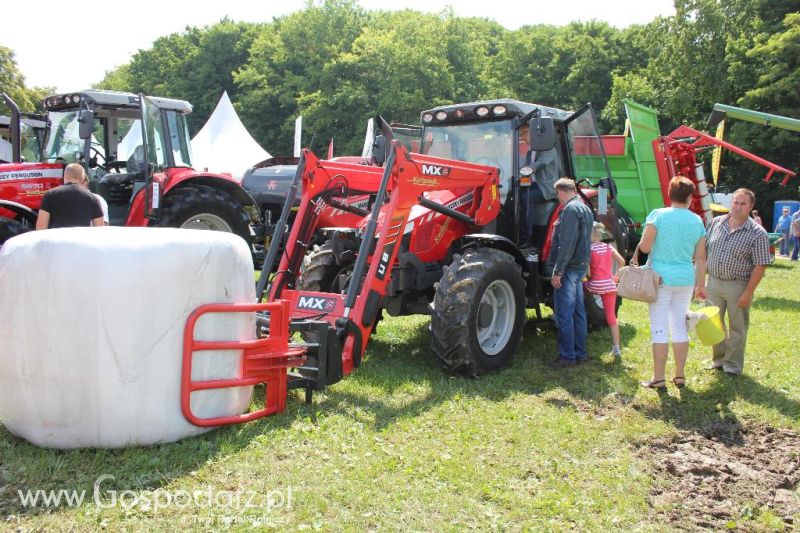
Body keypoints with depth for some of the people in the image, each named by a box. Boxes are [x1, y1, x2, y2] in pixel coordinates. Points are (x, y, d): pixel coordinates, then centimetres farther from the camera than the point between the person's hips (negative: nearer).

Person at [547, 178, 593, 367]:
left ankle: (567, 356, -1)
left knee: (564, 314, -4)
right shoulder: (585, 209, 16)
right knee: (578, 312, 13)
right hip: (580, 266, 10)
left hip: (569, 268, -10)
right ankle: (579, 353, 19)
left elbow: (567, 244, -22)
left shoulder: (570, 209, -15)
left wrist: (558, 271, -21)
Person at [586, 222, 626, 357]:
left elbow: (588, 272, -13)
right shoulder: (609, 247, 8)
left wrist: (589, 277, 6)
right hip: (610, 285, 5)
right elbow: (622, 261, 5)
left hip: (595, 285, -5)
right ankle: (616, 348, 3)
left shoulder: (589, 249, -7)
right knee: (611, 317, 6)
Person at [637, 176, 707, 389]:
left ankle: (659, 378, 4)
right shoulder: (697, 221, 4)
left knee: (659, 328, 1)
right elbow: (700, 257, 7)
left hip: (661, 277, -4)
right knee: (680, 327, 14)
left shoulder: (658, 215, -9)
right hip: (686, 278, 4)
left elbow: (644, 247, -14)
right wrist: (701, 284, 15)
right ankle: (680, 376, 21)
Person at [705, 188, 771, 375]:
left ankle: (732, 365, 22)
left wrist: (748, 293, -16)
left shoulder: (757, 234, -12)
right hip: (714, 282, 4)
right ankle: (718, 359, 31)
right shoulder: (716, 223, 2)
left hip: (738, 286, -4)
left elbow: (760, 266, -12)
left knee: (737, 328, 7)